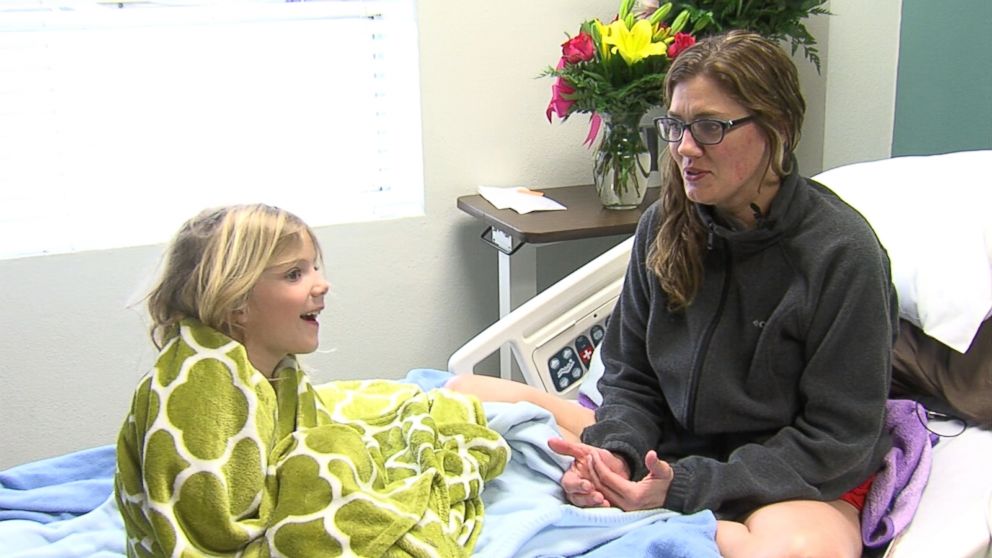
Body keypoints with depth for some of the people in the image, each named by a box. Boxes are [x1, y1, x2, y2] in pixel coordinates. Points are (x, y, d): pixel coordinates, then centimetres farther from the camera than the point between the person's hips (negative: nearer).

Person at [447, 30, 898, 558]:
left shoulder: (843, 252, -16)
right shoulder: (663, 225, -1)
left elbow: (838, 439, -14)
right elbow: (631, 377, 6)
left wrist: (687, 486, -23)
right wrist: (615, 451, -16)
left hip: (798, 480, -4)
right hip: (669, 447, 5)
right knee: (465, 390, -7)